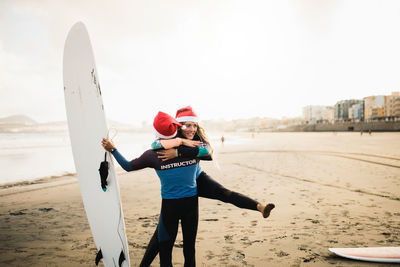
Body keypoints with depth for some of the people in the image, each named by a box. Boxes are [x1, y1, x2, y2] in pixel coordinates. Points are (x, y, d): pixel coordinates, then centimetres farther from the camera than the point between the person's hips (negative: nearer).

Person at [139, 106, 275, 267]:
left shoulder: (199, 138, -12)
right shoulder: (171, 138, -16)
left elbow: (207, 150, -36)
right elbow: (155, 145, -38)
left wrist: (178, 152, -44)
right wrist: (181, 141, -48)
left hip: (198, 180, 2)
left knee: (224, 193, -24)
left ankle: (260, 207, -34)